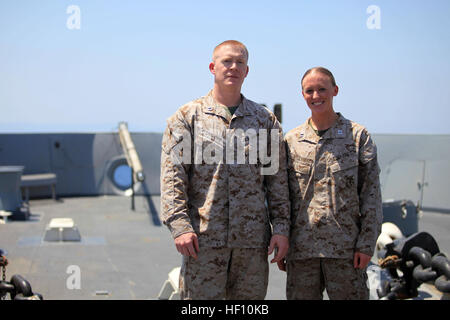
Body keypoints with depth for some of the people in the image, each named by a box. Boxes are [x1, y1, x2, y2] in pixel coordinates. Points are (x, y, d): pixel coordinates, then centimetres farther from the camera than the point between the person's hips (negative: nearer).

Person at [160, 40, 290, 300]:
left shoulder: (265, 119, 12)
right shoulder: (187, 116, 5)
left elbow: (277, 179, 11)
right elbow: (173, 177, -1)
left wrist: (281, 228, 3)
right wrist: (180, 226, -11)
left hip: (253, 239, 2)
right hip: (204, 239, -2)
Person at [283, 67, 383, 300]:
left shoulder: (358, 136, 3)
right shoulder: (291, 140, 10)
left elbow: (371, 194, 0)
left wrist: (366, 244, -6)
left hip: (345, 247, -2)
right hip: (301, 249, 2)